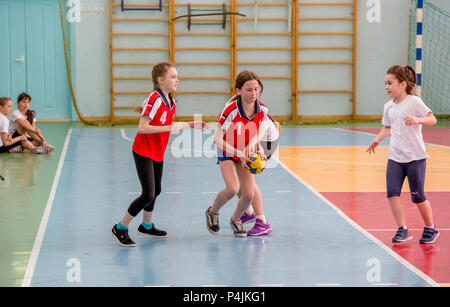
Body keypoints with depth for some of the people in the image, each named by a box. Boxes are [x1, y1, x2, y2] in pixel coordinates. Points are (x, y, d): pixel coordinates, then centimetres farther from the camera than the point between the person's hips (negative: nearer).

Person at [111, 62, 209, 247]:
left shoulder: (171, 102, 6)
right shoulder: (154, 99, -21)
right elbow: (142, 128, -27)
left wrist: (191, 125, 10)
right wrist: (169, 128, -31)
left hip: (158, 153, 9)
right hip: (143, 153, -9)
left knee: (155, 191, 20)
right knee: (148, 194, -13)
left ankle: (146, 226, 41)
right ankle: (120, 229, 0)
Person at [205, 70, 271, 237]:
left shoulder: (262, 109, -16)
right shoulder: (231, 110, -29)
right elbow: (218, 139, -26)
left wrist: (254, 143, -17)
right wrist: (239, 154, -30)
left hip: (246, 154, 4)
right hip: (227, 153, -4)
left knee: (248, 195, -6)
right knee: (232, 189, -25)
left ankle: (236, 219, 27)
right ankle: (212, 212, 7)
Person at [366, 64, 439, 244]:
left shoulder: (414, 102, -8)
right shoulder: (388, 107, 9)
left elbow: (432, 119, -11)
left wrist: (417, 120, -30)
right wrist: (378, 138, 4)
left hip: (415, 157, -5)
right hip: (395, 157, 5)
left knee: (417, 196, 1)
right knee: (392, 192, -12)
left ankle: (430, 228, 22)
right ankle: (402, 230, -3)